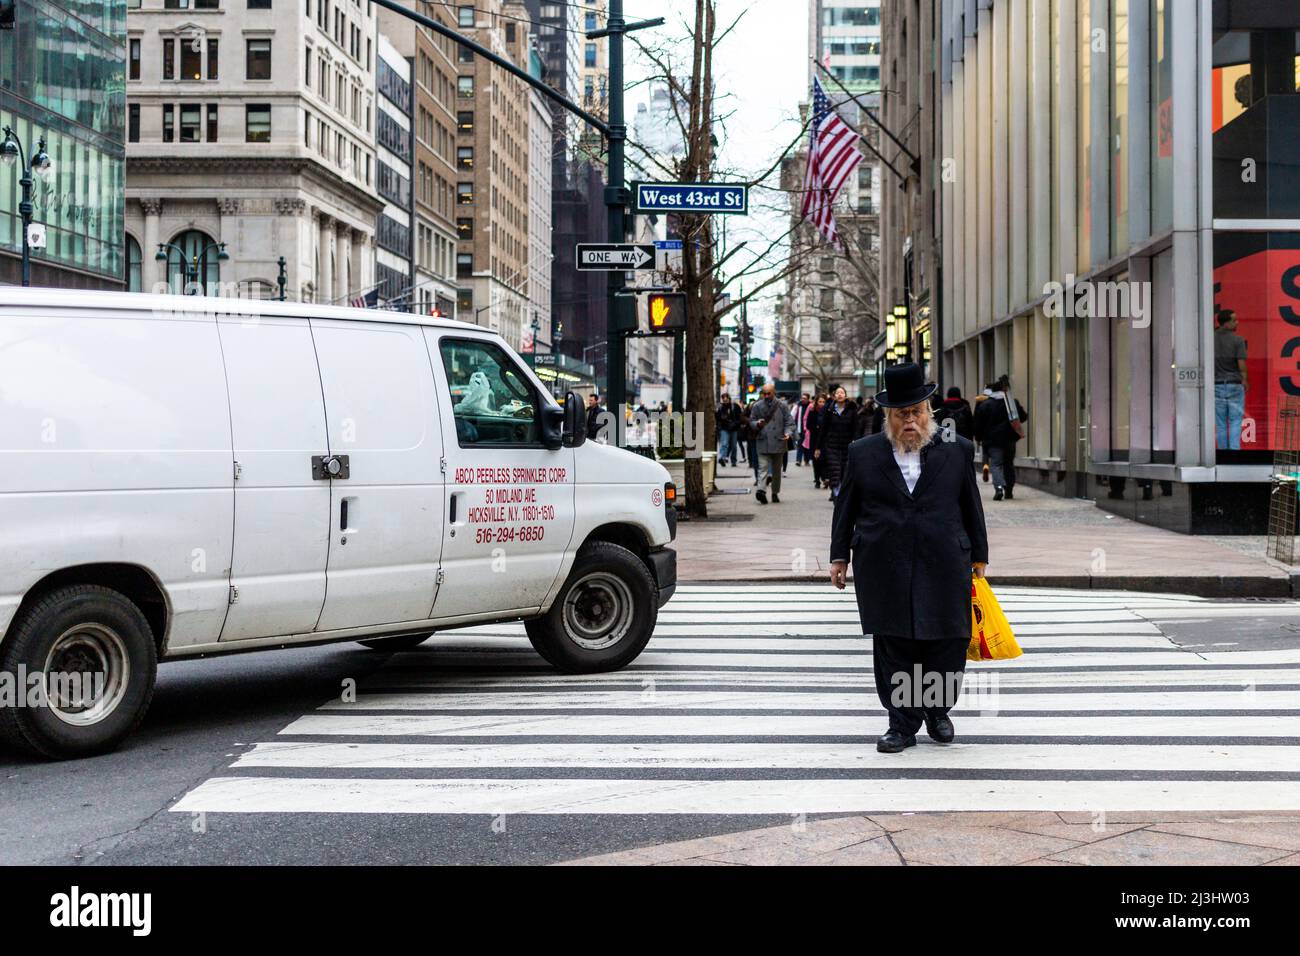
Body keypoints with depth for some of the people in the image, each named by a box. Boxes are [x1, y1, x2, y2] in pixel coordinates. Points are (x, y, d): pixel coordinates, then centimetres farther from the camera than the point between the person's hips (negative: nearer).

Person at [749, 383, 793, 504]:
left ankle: (775, 493, 20)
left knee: (776, 469, 10)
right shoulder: (757, 406, 7)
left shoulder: (782, 406, 4)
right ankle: (761, 490, -26)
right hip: (763, 442, -1)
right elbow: (751, 421, 12)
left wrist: (788, 432, -16)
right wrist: (758, 424, -11)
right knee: (764, 467, -14)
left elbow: (789, 422, 3)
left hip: (778, 441, 1)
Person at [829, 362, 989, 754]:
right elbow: (845, 507, 11)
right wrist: (840, 556, 10)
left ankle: (938, 711, 26)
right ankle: (903, 724, 13)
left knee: (947, 646, 3)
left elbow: (971, 506, 11)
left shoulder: (957, 450, 6)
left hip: (944, 568, 0)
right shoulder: (863, 453, 6)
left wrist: (978, 556, 13)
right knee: (893, 651, 3)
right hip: (884, 571, 0)